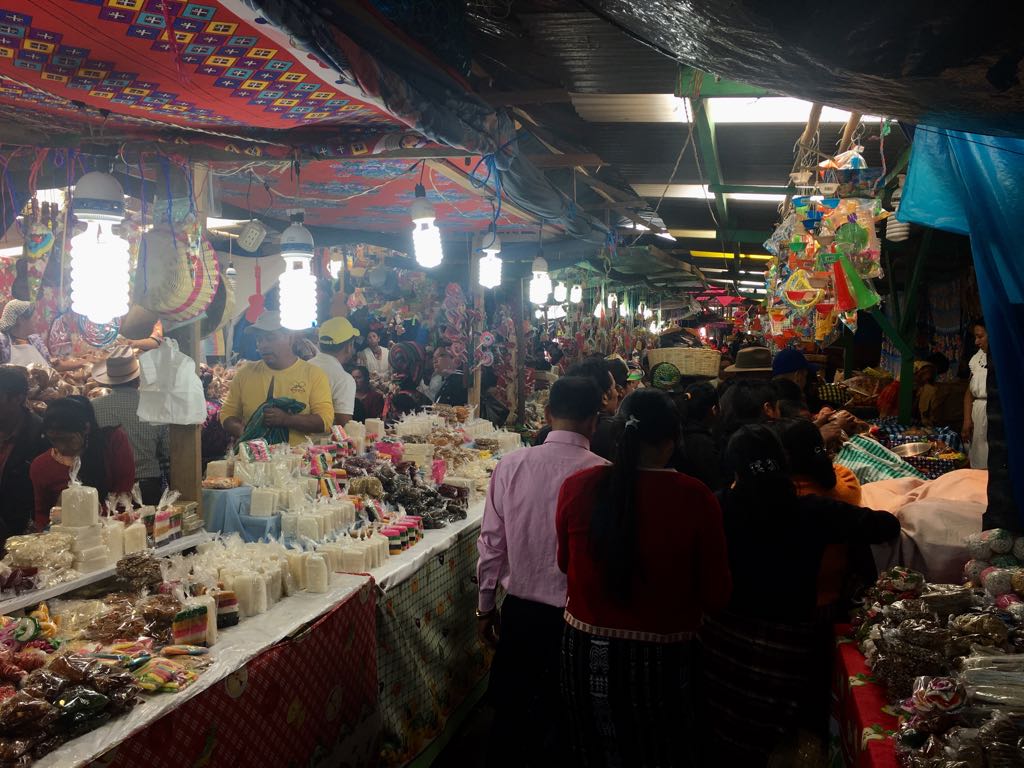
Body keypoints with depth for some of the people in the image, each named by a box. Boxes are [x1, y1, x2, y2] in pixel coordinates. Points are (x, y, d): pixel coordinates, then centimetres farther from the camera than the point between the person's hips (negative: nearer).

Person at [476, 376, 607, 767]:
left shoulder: (511, 465, -9)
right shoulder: (602, 474, -17)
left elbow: (491, 541, -3)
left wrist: (485, 605, 9)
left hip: (519, 610, 2)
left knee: (510, 709, 21)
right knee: (564, 719, 18)